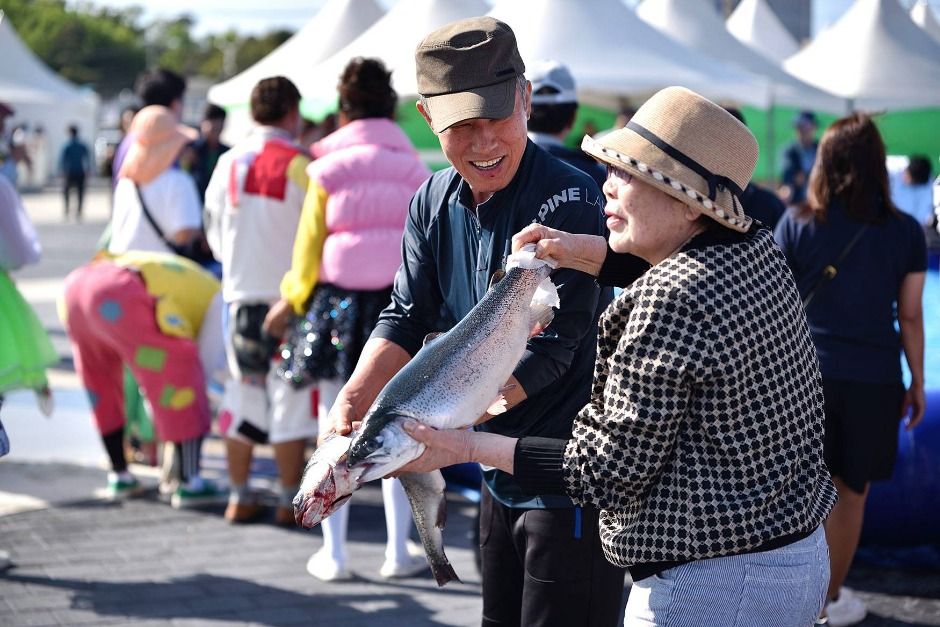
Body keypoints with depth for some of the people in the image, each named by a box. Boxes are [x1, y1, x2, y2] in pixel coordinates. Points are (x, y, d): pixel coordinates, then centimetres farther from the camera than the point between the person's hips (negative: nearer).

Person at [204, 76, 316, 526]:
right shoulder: (297, 164, -11)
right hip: (289, 295, -5)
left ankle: (239, 496, 15)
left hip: (240, 292, 5)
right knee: (290, 396, 2)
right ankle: (290, 500, 5)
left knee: (242, 393, 12)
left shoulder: (227, 164, 6)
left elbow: (215, 236, 13)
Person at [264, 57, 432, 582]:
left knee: (335, 430, 8)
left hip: (337, 308, 0)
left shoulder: (326, 171, -3)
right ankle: (398, 553, 11)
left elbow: (308, 247, 1)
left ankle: (334, 554, 10)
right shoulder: (414, 169, -2)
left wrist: (290, 302, 15)